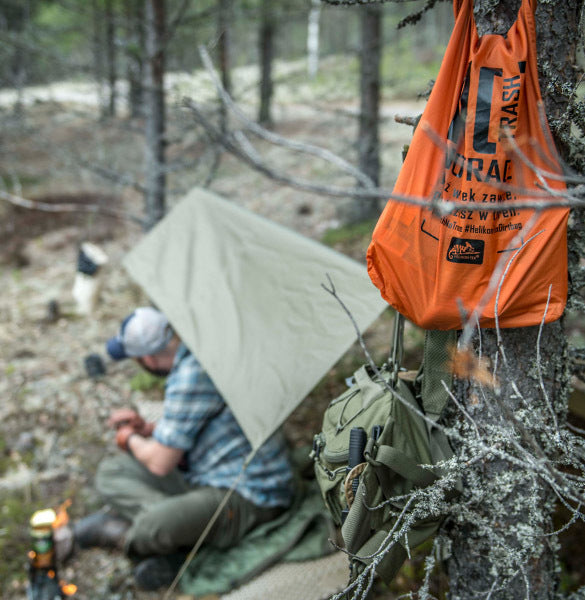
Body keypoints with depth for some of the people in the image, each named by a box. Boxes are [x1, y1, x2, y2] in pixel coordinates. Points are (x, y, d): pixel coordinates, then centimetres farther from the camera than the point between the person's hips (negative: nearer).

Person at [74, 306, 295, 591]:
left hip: (245, 498, -11)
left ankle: (118, 531, -2)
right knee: (110, 472, 5)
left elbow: (160, 463, -18)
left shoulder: (191, 376, -25)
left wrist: (130, 439, 3)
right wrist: (146, 428, 15)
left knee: (154, 528, -38)